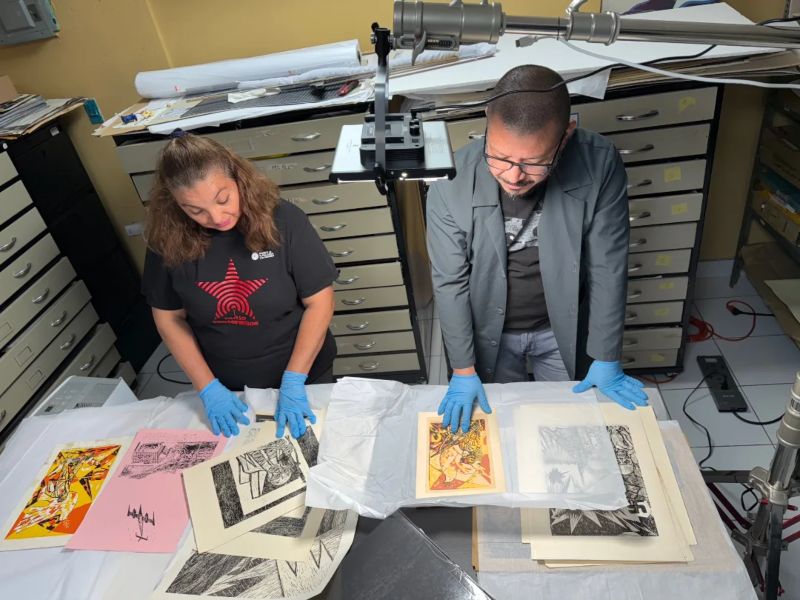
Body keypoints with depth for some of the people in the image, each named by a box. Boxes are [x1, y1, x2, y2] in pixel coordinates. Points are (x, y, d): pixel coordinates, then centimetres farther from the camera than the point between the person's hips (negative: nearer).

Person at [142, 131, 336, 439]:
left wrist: (294, 381, -20)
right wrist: (208, 388, -11)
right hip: (227, 388, 2)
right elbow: (169, 318, -3)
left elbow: (319, 302, -16)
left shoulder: (283, 220, -21)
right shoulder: (170, 240, -14)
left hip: (303, 372, -1)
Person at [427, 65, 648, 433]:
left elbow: (608, 268, -15)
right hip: (490, 332, -1)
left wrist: (606, 360, -7)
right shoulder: (450, 184, -28)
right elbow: (450, 283, -16)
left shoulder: (600, 165, -26)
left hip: (564, 328, 1)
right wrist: (464, 369, -9)